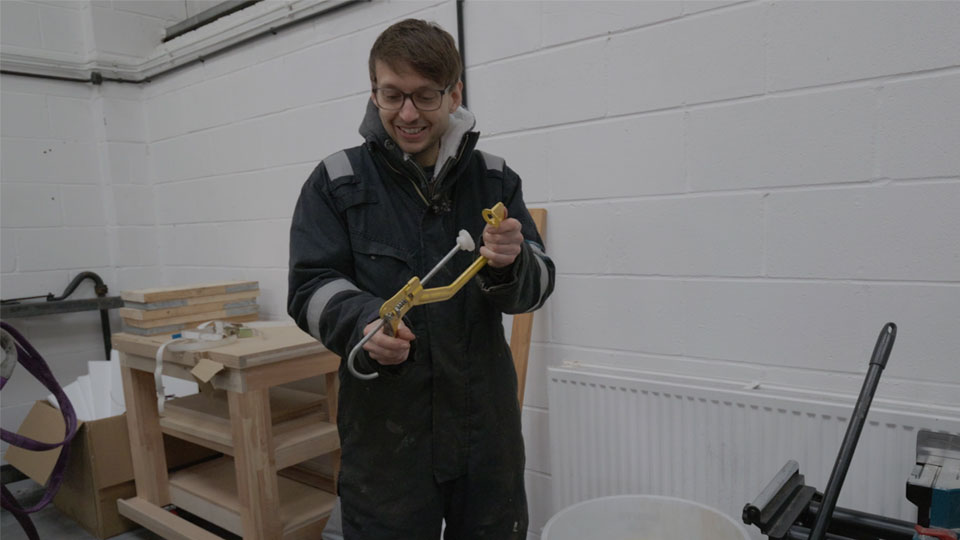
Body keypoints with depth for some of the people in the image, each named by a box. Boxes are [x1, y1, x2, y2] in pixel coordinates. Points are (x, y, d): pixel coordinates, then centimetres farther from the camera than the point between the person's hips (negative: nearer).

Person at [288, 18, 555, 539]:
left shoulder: (494, 178, 2)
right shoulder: (336, 181, -4)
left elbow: (535, 287, 0)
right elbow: (309, 287, -5)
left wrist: (510, 265, -24)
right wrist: (361, 322, -26)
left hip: (486, 424, 3)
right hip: (384, 425, -2)